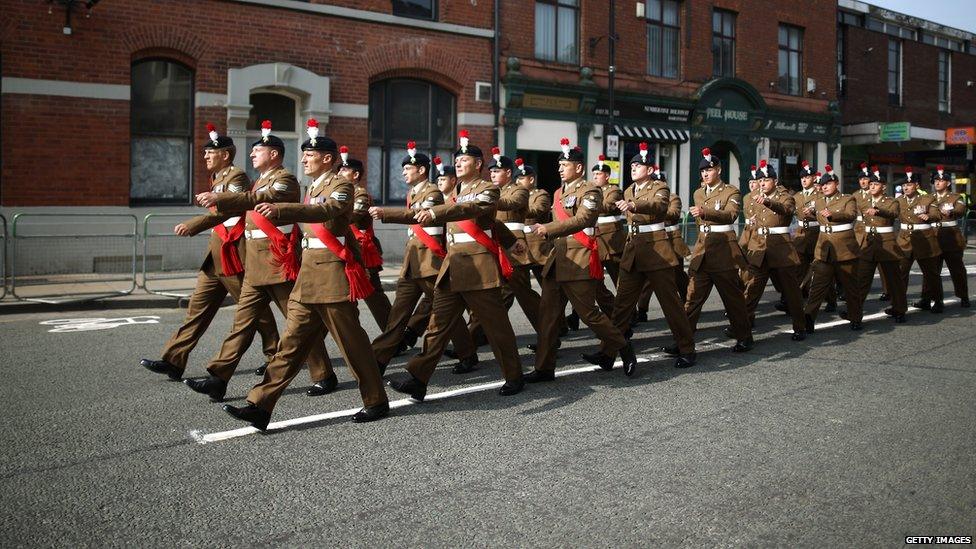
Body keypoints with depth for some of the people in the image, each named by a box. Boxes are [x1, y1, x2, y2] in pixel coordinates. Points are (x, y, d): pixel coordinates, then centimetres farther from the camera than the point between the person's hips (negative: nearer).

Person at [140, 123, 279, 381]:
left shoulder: (237, 177, -12)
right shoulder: (218, 178, 17)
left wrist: (192, 225, -34)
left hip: (235, 256, -9)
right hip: (215, 256, 9)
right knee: (198, 307, 5)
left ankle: (275, 356, 17)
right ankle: (173, 361, 5)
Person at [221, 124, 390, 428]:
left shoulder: (341, 185, -7)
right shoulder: (313, 187, 20)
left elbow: (327, 211, -28)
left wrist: (279, 209, -41)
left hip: (333, 273, -8)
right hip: (308, 274, 8)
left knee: (351, 341, -1)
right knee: (292, 341, 5)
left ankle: (376, 401, 14)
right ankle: (260, 406, 4)